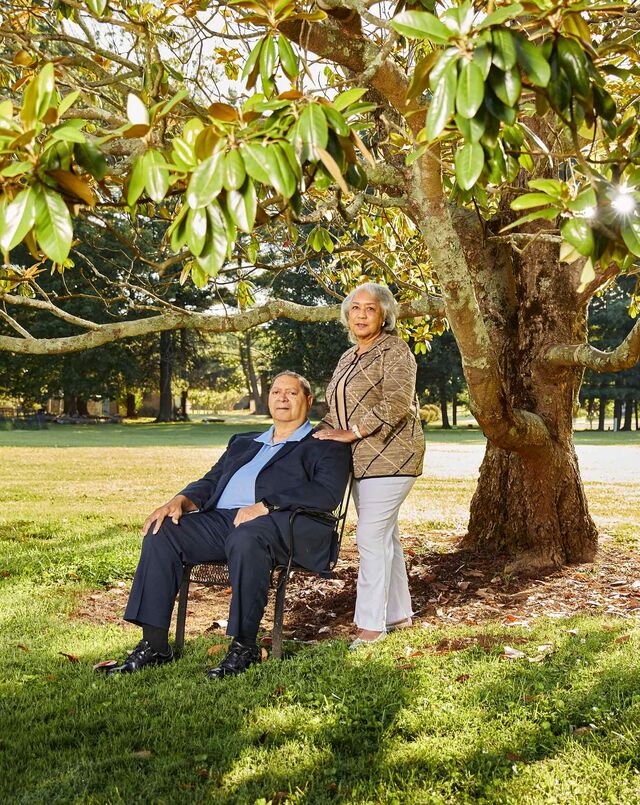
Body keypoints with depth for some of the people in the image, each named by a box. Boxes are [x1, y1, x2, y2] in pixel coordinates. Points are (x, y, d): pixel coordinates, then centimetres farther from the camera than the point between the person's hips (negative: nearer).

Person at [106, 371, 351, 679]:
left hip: (279, 522, -6)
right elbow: (211, 481, 26)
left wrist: (266, 505, -18)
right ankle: (154, 645, -14)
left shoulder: (326, 446, 12)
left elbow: (328, 493, -6)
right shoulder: (243, 443, 32)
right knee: (161, 532, -17)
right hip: (221, 518, 6)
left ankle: (244, 647, -25)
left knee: (245, 539, -39)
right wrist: (181, 500, 2)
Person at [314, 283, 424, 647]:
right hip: (364, 459, 9)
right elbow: (337, 408, 25)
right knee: (384, 536, 13)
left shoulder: (394, 350, -8)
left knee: (371, 536, -11)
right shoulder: (349, 357, 18)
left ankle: (372, 624, -4)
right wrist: (324, 433, 7)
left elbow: (396, 403, -22)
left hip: (391, 455, -9)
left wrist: (351, 433, -21)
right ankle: (398, 614, 23)